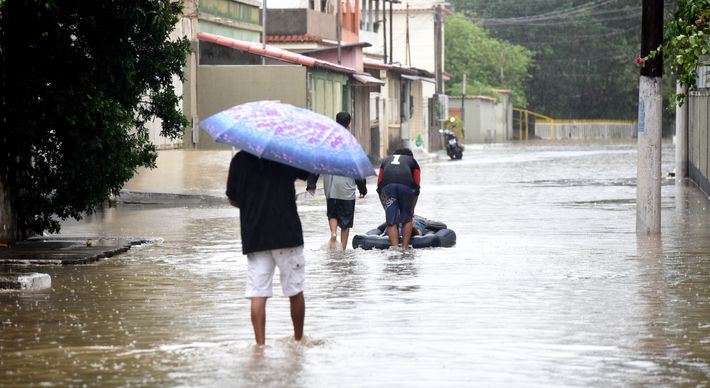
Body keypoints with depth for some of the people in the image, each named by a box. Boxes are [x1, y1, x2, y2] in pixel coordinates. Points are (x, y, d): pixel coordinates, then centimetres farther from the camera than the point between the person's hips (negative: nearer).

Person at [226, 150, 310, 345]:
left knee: (257, 294, 0)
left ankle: (260, 343, -8)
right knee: (295, 290, 12)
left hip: (253, 237, 1)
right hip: (286, 234, -1)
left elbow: (233, 199, 10)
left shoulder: (240, 160, 3)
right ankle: (298, 339, 22)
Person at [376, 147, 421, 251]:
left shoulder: (386, 160, 37)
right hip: (406, 184, -1)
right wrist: (412, 209, 33)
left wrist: (385, 207, 33)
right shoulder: (413, 161, 33)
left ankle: (394, 247, -9)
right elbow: (416, 188, 26)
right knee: (407, 219, 14)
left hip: (387, 184, 1)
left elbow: (379, 186, 30)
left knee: (391, 221, 3)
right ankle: (405, 248, 9)